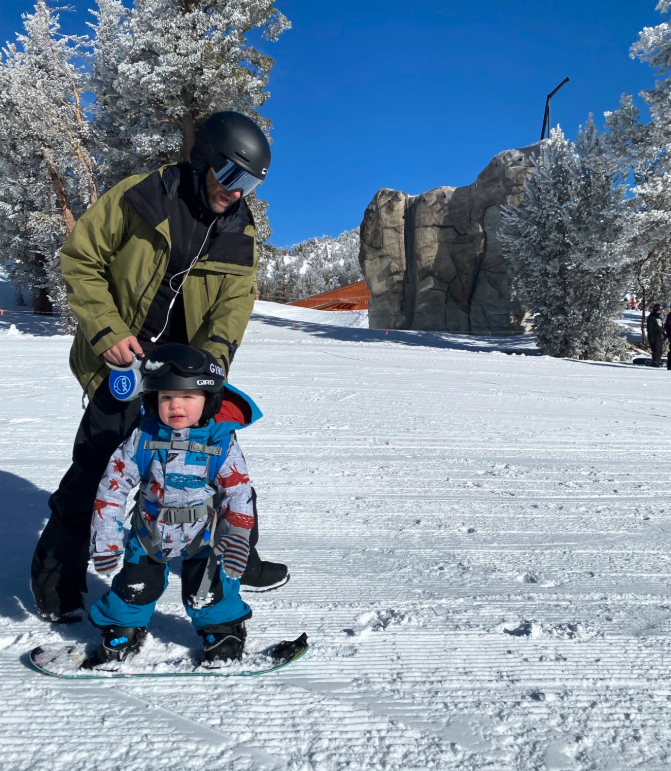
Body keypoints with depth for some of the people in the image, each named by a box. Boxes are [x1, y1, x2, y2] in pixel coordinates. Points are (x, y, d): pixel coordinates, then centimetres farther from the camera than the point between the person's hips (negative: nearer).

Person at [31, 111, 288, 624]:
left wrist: (214, 355, -21)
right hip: (124, 363, -4)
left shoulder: (240, 232, 3)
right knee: (96, 467, -4)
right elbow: (80, 260, -5)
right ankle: (55, 577, 19)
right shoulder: (137, 198, -10)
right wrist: (106, 331, -16)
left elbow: (236, 300, -2)